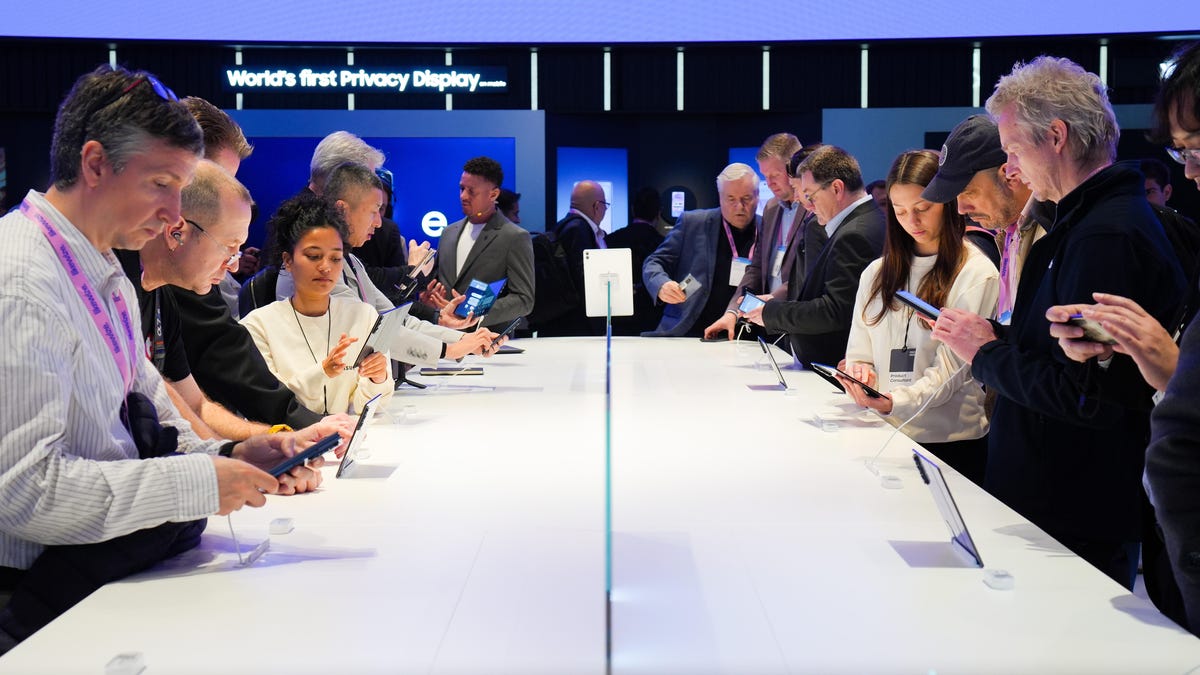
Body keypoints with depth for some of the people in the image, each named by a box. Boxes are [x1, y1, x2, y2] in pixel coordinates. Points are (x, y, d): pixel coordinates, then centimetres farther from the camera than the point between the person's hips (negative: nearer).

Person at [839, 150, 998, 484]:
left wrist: (895, 401, -28)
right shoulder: (877, 273, 11)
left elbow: (953, 367, -13)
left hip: (948, 440, -4)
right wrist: (859, 372, -13)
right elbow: (858, 352, 11)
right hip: (882, 435, 4)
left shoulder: (977, 274, -5)